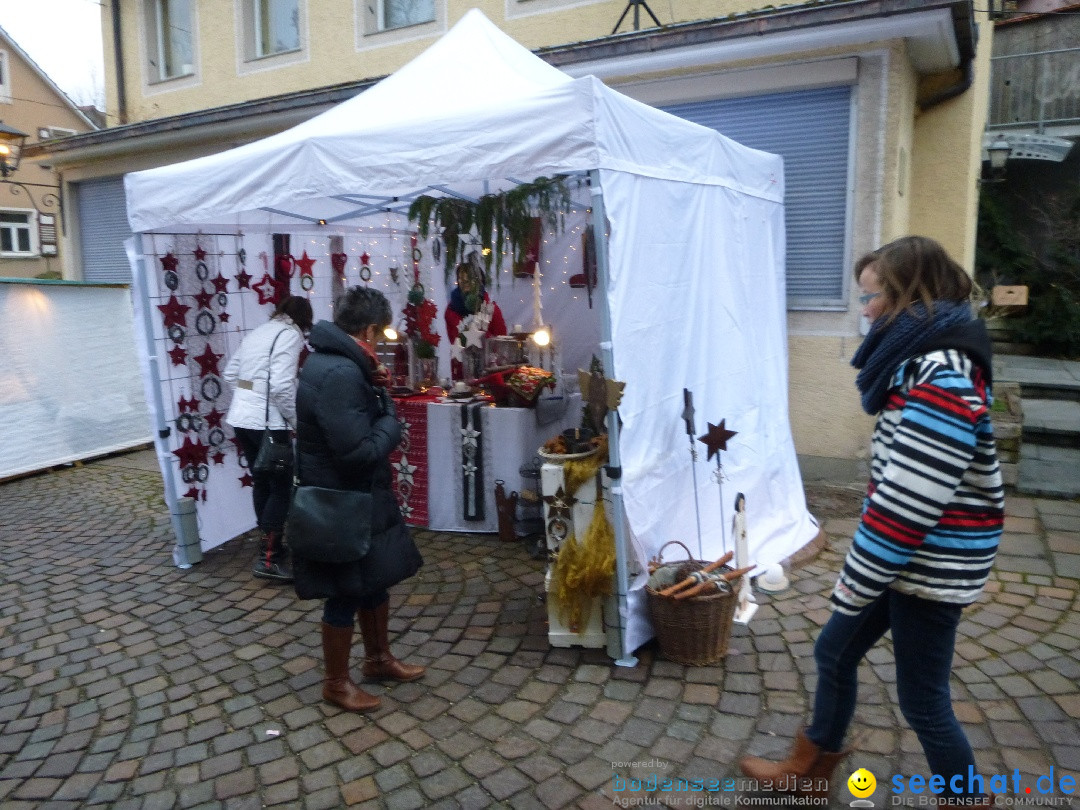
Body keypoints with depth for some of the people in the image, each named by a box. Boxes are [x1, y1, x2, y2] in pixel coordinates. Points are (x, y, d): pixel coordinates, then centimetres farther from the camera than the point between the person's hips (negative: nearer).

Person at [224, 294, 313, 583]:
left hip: (241, 418, 8)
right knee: (281, 487, 1)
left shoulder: (258, 332, 14)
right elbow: (282, 386, -21)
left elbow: (230, 373, 17)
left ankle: (269, 544, 31)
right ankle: (268, 559, 2)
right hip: (267, 422, -8)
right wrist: (297, 420, -11)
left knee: (261, 483, 18)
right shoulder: (290, 334, -10)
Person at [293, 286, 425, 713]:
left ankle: (378, 658, 41)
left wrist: (375, 387, 1)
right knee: (345, 596, 7)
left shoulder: (334, 362, 6)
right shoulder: (339, 374, -28)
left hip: (357, 498, 10)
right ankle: (336, 683, 27)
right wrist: (391, 419, -14)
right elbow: (361, 451, -30)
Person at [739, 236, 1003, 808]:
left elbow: (910, 500, -27)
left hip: (929, 565, -10)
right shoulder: (924, 362, 9)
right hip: (904, 557, 10)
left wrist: (856, 581, -19)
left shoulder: (942, 375, -24)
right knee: (833, 652, 19)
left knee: (922, 702, 8)